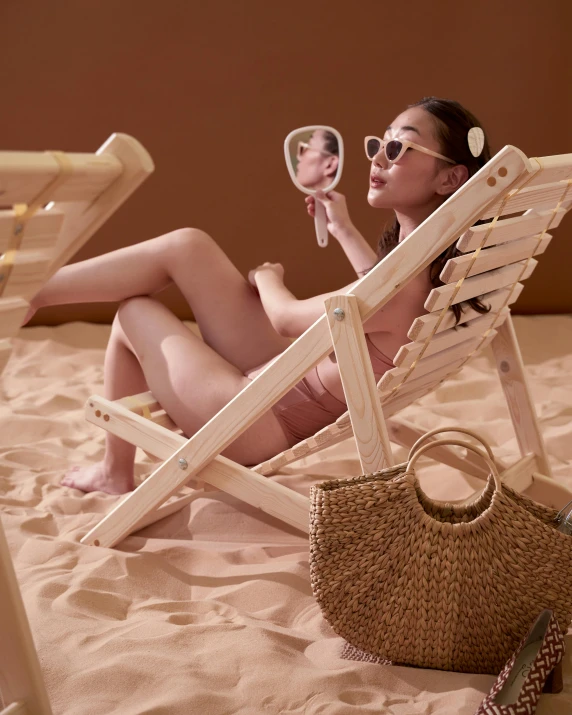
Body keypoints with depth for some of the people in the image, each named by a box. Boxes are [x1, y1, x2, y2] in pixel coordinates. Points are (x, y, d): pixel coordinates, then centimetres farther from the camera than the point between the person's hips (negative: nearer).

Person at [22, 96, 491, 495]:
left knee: (135, 311, 7)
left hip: (253, 428, -8)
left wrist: (266, 277, 6)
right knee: (186, 246, 0)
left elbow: (286, 316, -15)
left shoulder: (404, 285, -31)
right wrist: (344, 230, 25)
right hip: (283, 377, 8)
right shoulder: (429, 266, -4)